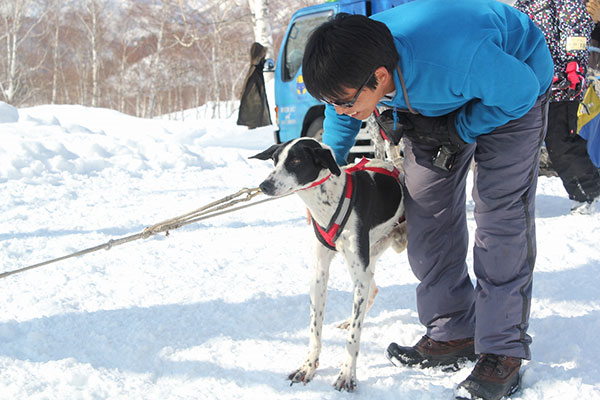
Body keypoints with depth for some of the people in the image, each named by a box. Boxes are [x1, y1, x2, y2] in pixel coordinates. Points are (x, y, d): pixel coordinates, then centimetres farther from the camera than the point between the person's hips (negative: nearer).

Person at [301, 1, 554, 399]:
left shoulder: (457, 58, -47)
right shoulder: (354, 66, -25)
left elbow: (521, 90, -27)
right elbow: (342, 119, 1)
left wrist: (454, 132, -24)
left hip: (511, 81, -6)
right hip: (437, 100, 6)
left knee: (501, 217, -14)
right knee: (428, 214, 1)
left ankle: (503, 352, -9)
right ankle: (453, 332, 13)